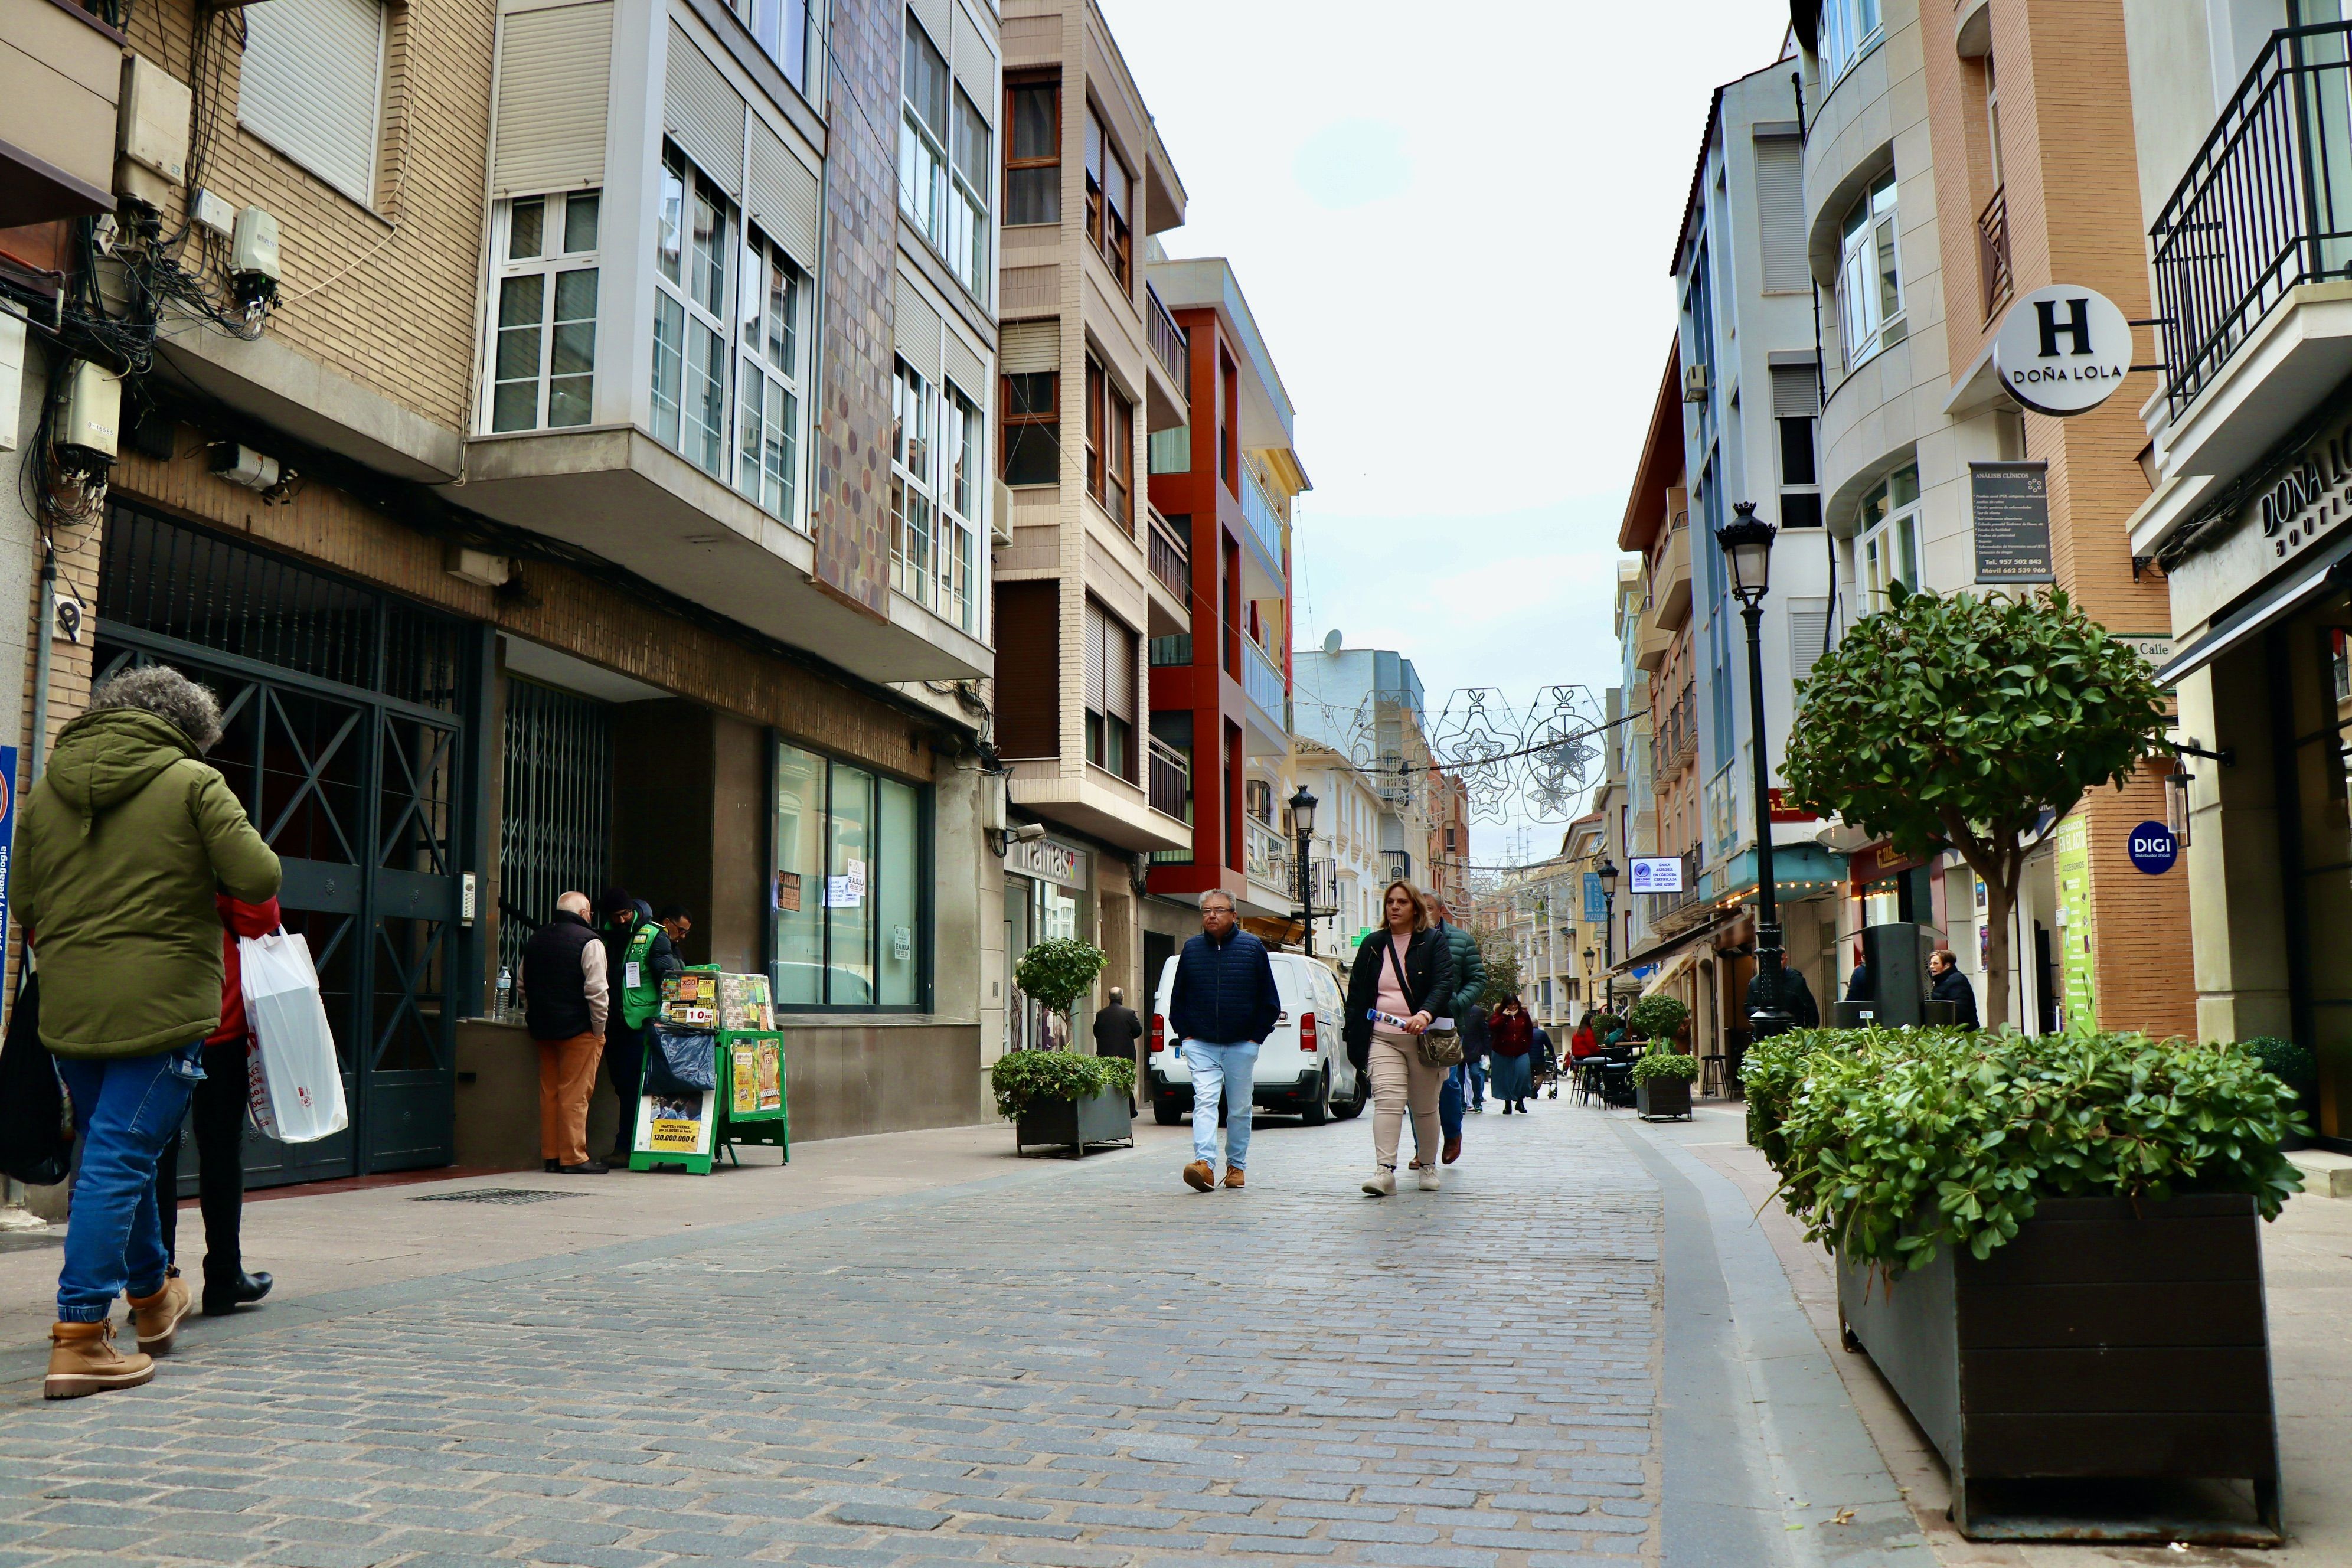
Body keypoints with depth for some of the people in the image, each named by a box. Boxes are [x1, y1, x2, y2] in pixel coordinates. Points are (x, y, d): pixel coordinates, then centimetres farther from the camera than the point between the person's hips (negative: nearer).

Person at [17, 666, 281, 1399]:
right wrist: (214, 879, 7)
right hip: (160, 1004, -6)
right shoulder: (193, 781, -6)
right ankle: (79, 1337, -5)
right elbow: (258, 877, -13)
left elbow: (22, 902, 14)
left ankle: (152, 1297, 37)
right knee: (121, 1161, -3)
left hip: (66, 1004, 6)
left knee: (112, 1155, 20)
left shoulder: (48, 786, 10)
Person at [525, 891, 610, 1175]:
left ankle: (551, 1155, 16)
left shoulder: (535, 940, 13)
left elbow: (523, 986, 20)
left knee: (549, 1091, 12)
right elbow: (596, 990, -16)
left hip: (542, 1029, 7)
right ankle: (574, 1157, -4)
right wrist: (599, 1026, -8)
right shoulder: (588, 941, -11)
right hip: (578, 1029, -7)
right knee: (575, 1093, -5)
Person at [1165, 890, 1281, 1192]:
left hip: (1241, 1046, 0)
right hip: (1201, 1045, 0)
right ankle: (1205, 1163, -24)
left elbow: (1270, 1001, 5)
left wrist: (1256, 1037, -1)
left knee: (1240, 1108, 8)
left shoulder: (1253, 947, 1)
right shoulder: (1191, 949, 7)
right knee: (1204, 1101, -14)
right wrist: (1186, 1034, 4)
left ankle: (1236, 1165, 21)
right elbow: (1177, 999, 13)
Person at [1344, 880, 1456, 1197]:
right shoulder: (1372, 944, 11)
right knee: (1387, 1100, -15)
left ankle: (1428, 1166, 27)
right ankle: (1384, 1170, -23)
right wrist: (1355, 1039, 6)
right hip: (1382, 1039, 1)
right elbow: (1356, 993, 12)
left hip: (1423, 1038, -1)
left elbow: (1444, 983, -11)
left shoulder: (1434, 943, 3)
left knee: (1425, 1107, 8)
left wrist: (1425, 1015, -30)